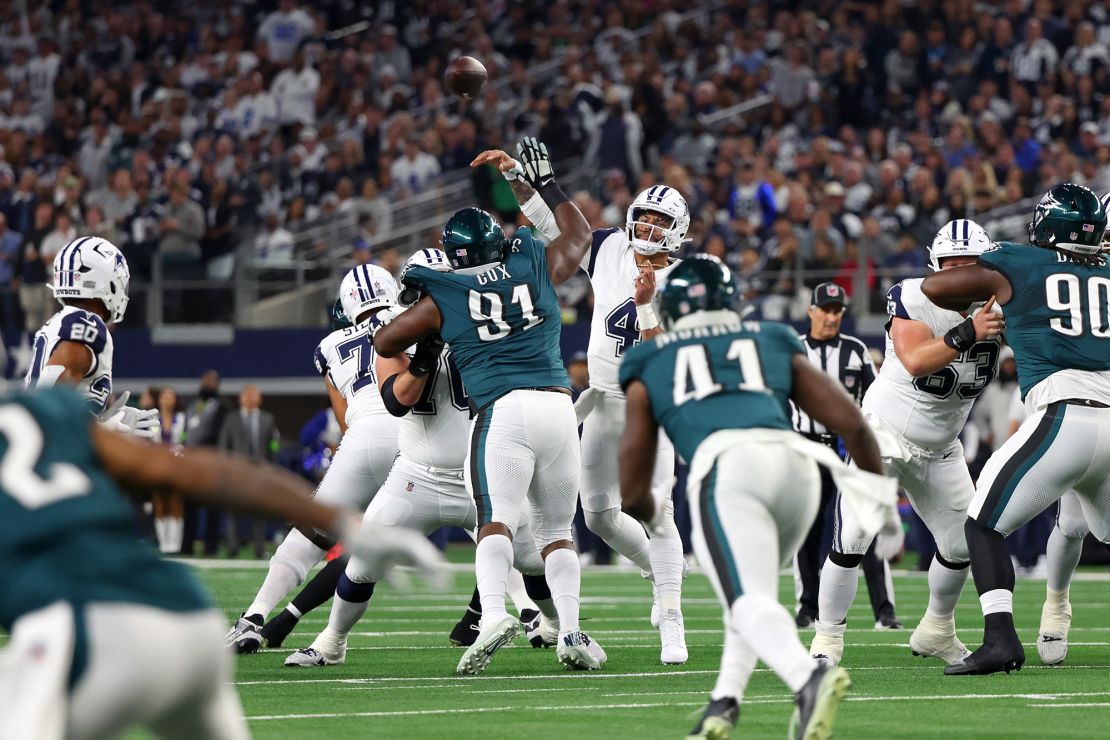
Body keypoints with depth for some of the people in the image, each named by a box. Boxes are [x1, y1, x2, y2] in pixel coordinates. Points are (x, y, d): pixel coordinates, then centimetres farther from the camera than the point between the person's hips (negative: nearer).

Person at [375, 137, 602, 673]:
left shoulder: (444, 298, 7)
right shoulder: (536, 269, 15)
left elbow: (384, 342, 16)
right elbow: (578, 234, 36)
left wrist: (408, 302, 33)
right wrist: (546, 184, 45)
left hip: (503, 410, -4)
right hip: (559, 404, 4)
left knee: (497, 521, -14)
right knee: (556, 531, 14)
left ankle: (494, 615, -38)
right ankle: (571, 634, 4)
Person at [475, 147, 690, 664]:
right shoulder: (610, 249, -1)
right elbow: (549, 223, 4)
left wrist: (647, 304, -35)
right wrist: (514, 176, -5)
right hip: (604, 401, 5)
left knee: (657, 509, -16)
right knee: (600, 514, 7)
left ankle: (671, 623, -13)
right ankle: (661, 572, 32)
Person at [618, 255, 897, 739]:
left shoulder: (649, 364, 28)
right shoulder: (774, 344, 32)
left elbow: (632, 490, 27)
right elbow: (851, 423, 21)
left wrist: (646, 510, 50)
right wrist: (879, 489, 34)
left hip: (725, 465, -3)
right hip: (797, 462, 3)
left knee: (749, 600, -17)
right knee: (755, 589, 26)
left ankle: (809, 678, -47)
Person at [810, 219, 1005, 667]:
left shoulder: (994, 308, -8)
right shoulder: (912, 300, -22)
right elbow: (916, 361, -36)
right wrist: (967, 333, -47)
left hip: (940, 450, 5)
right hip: (884, 432, -5)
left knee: (962, 544, 7)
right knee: (851, 539, -16)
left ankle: (936, 632, 31)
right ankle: (828, 639, -4)